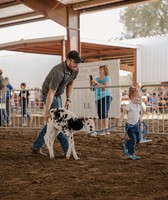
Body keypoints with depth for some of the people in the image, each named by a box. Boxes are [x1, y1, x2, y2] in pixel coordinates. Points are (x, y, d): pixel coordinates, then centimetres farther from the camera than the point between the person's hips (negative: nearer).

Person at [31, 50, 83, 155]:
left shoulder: (75, 70, -8)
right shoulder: (58, 72, -33)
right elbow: (51, 92, -32)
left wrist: (68, 99, 4)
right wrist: (47, 111, -31)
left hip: (58, 95, 9)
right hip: (49, 95, -9)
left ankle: (36, 146, 17)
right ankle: (67, 150, -3)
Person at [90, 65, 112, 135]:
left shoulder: (107, 78, -1)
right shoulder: (97, 78, 19)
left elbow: (105, 87, -18)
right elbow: (93, 88, 21)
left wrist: (96, 83, -20)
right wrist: (91, 84, 2)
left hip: (106, 97, -7)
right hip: (98, 98, 7)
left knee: (104, 114, -16)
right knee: (100, 115, 4)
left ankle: (106, 130, -16)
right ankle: (103, 130, 7)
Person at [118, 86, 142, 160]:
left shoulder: (138, 106, 7)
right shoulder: (129, 106, -17)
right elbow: (123, 114, -21)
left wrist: (140, 120, 19)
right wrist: (120, 122, -27)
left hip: (136, 125, 8)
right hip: (130, 126, -8)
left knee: (137, 140, 11)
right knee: (133, 140, -9)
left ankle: (126, 145, 36)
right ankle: (131, 154, 6)